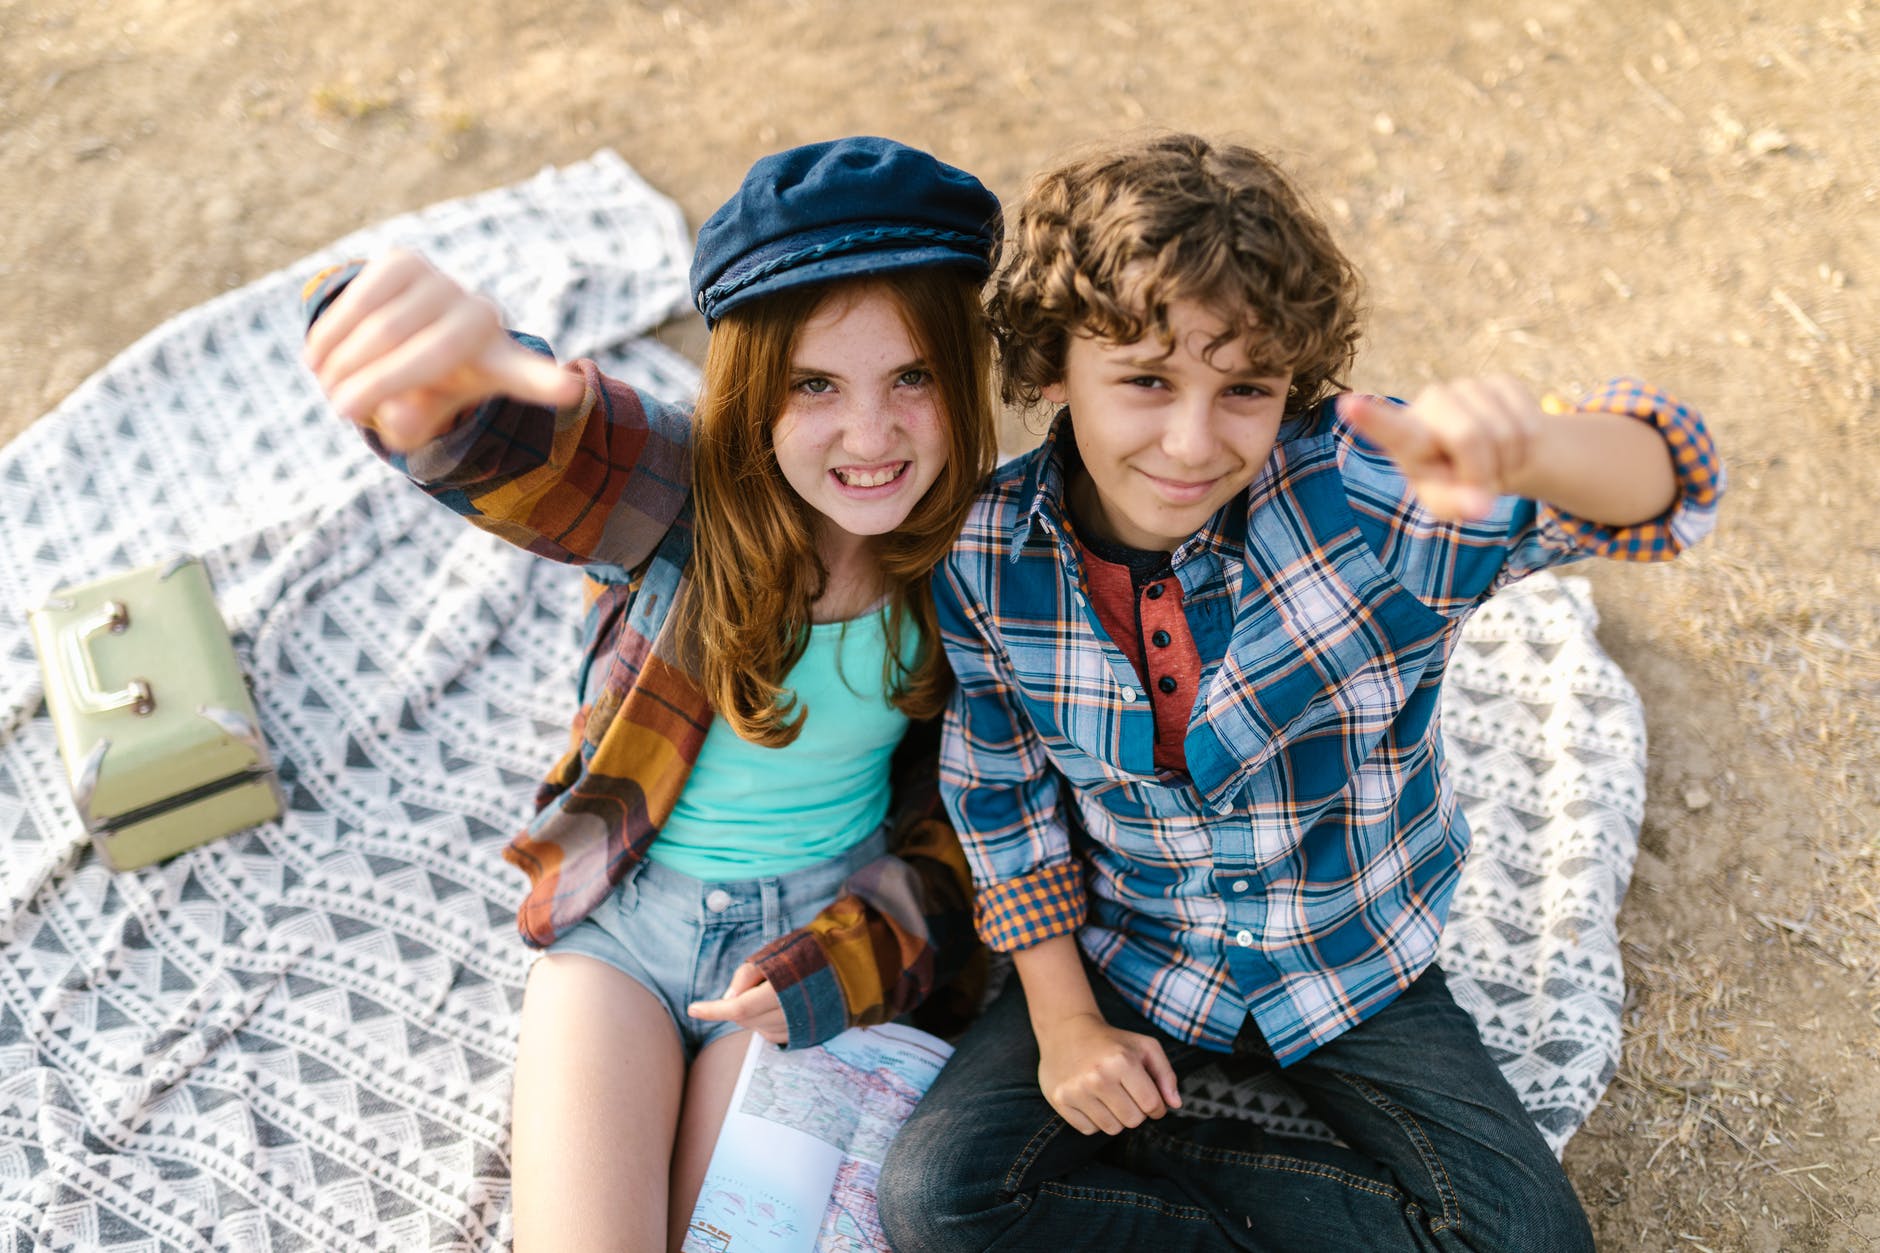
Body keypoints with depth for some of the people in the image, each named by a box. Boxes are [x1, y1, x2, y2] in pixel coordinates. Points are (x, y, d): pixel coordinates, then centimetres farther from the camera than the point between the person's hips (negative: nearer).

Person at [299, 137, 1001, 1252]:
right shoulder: (680, 491, -20)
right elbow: (517, 437, -42)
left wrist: (838, 963, -12)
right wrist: (435, 375, -66)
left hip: (824, 919, 1)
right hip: (623, 908, 0)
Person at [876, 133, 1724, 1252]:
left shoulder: (1358, 486, -25)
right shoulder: (989, 556, -16)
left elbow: (1667, 490, -34)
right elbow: (1001, 792, -3)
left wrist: (1525, 447, -58)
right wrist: (1063, 1019, -5)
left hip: (1356, 972, 0)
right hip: (1128, 959, 1)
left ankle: (1149, 1162, 4)